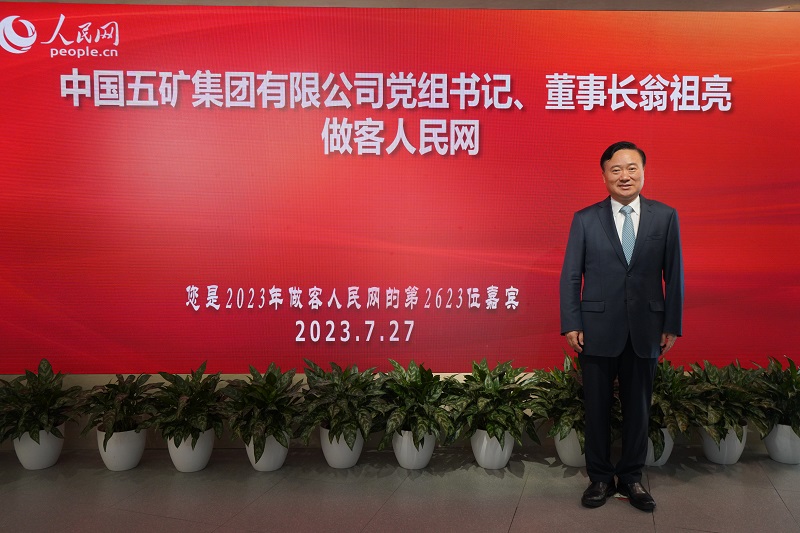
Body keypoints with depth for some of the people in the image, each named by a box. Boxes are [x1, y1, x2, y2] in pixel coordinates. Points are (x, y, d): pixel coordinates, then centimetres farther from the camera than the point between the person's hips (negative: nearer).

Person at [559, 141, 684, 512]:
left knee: (637, 408, 12)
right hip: (598, 329, -1)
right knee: (597, 408, 9)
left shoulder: (665, 217, 2)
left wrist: (672, 325, 0)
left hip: (645, 330, 1)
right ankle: (600, 478, 25)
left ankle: (631, 478, 28)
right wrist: (571, 325, -7)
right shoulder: (585, 220, -1)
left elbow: (673, 274, 3)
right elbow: (570, 277, -1)